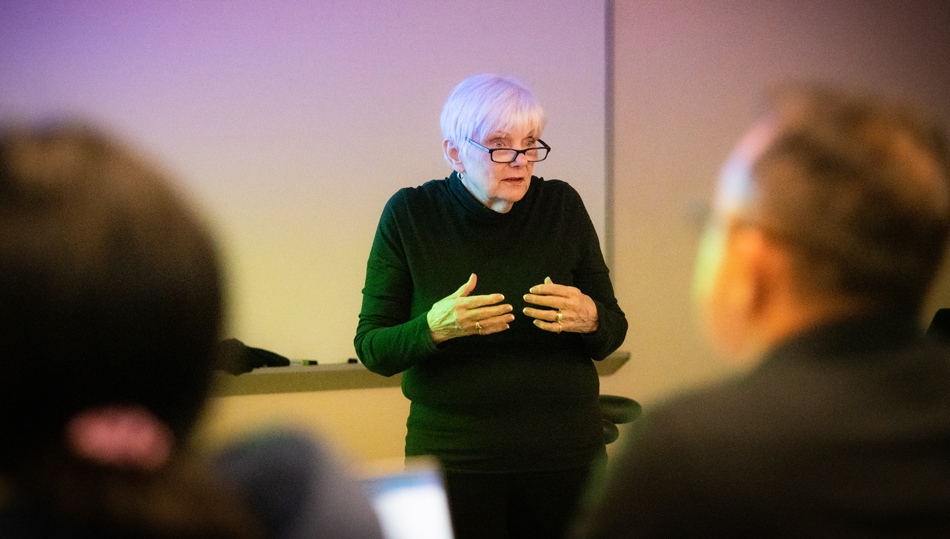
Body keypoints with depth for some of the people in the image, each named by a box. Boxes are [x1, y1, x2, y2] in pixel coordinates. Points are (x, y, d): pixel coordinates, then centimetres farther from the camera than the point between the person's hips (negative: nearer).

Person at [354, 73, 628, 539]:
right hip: (452, 459, -1)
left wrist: (589, 319, -18)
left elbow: (613, 335, 5)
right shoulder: (409, 215, -4)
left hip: (564, 457, 1)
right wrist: (434, 328, -24)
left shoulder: (562, 206, -1)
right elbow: (373, 349, -4)